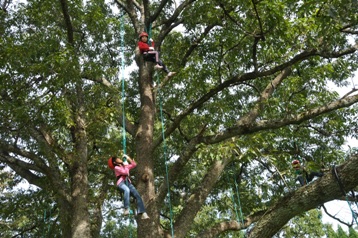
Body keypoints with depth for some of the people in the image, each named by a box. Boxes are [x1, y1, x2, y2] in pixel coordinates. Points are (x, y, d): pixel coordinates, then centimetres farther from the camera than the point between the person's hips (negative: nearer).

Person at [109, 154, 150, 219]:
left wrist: (128, 158, 26)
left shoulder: (125, 166, 27)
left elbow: (134, 164, 29)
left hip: (128, 182, 6)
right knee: (127, 190, -43)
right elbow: (125, 172, -9)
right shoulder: (116, 168, 5)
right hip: (121, 183, -6)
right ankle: (126, 209, -47)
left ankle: (143, 213, -25)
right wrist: (125, 165, 5)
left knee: (137, 195, -17)